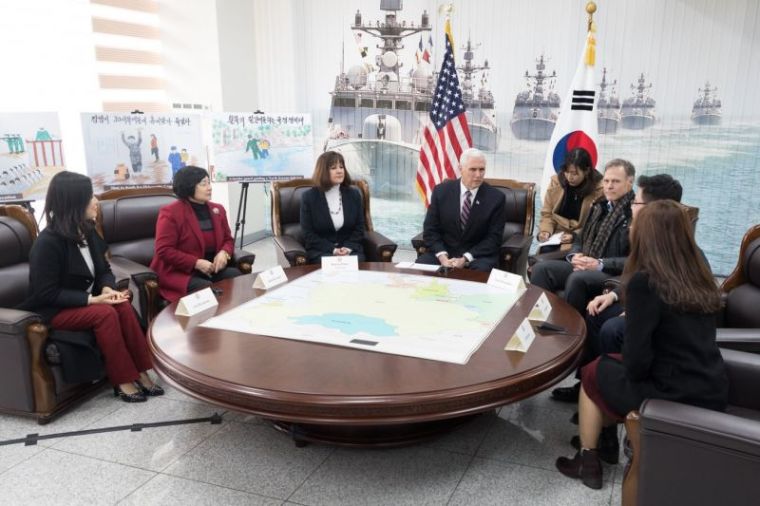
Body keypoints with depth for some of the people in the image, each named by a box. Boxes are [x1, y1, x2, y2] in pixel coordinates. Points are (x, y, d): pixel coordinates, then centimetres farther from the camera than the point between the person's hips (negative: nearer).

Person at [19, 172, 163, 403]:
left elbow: (104, 269, 11)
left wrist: (107, 289, -12)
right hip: (53, 310, -6)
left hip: (83, 300, 7)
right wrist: (92, 300, -26)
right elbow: (47, 294, -21)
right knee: (105, 313, -30)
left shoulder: (87, 231, 3)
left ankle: (140, 373, -17)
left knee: (124, 307, -21)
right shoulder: (47, 243, -21)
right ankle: (123, 381, -20)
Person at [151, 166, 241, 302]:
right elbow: (164, 251, -13)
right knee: (206, 288, -34)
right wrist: (196, 263, -21)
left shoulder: (217, 209, 12)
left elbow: (228, 239, 19)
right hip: (178, 272, -6)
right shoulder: (170, 213, -8)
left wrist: (224, 253, -6)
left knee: (237, 277, -22)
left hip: (212, 268, 6)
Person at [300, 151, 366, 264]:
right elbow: (308, 234, -3)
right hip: (320, 251, -2)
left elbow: (359, 228, 8)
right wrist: (332, 249, -15)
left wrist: (348, 247, -11)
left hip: (350, 249, 2)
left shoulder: (354, 194, 9)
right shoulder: (309, 197, 0)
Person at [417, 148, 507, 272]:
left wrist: (465, 259, -18)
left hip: (479, 255, -1)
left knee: (481, 270, -33)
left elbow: (494, 237, -7)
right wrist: (442, 256, -17)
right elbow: (430, 230, 0)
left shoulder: (496, 197, -5)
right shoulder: (441, 191, 0)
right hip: (444, 252, 1)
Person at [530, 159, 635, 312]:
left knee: (577, 278, -36)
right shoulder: (599, 206, 17)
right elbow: (580, 239, 23)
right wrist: (574, 255, 0)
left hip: (615, 275, -7)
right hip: (584, 268, 7)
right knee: (541, 268, -14)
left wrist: (600, 264, -20)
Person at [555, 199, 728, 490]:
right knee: (615, 365, 24)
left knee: (594, 373, 17)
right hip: (714, 393, 7)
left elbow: (637, 359, -19)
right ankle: (604, 436, 37)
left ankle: (588, 461, 30)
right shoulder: (700, 279, 3)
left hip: (676, 397, -6)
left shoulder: (645, 281, -18)